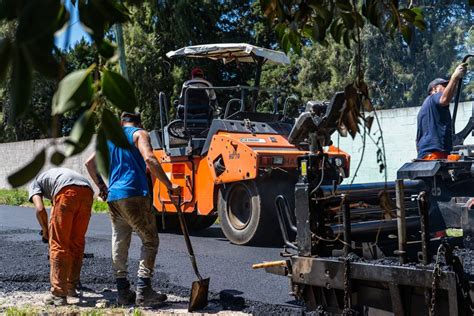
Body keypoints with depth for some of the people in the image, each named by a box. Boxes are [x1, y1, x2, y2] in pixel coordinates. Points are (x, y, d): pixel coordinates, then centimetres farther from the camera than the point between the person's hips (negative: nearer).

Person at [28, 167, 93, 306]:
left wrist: (45, 231, 23)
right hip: (87, 191, 6)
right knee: (77, 243, 17)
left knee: (58, 244, 3)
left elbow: (40, 209, 7)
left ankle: (59, 295, 2)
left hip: (67, 192, -5)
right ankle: (71, 287, 28)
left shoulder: (34, 183, 28)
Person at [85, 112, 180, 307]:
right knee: (150, 241, 1)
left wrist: (102, 187, 24)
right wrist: (169, 186, -17)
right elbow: (149, 159, -15)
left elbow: (89, 163, 22)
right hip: (134, 195, -6)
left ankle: (123, 292, 11)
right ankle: (143, 291, -6)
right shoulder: (139, 134, 2)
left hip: (113, 197, 6)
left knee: (119, 243, 10)